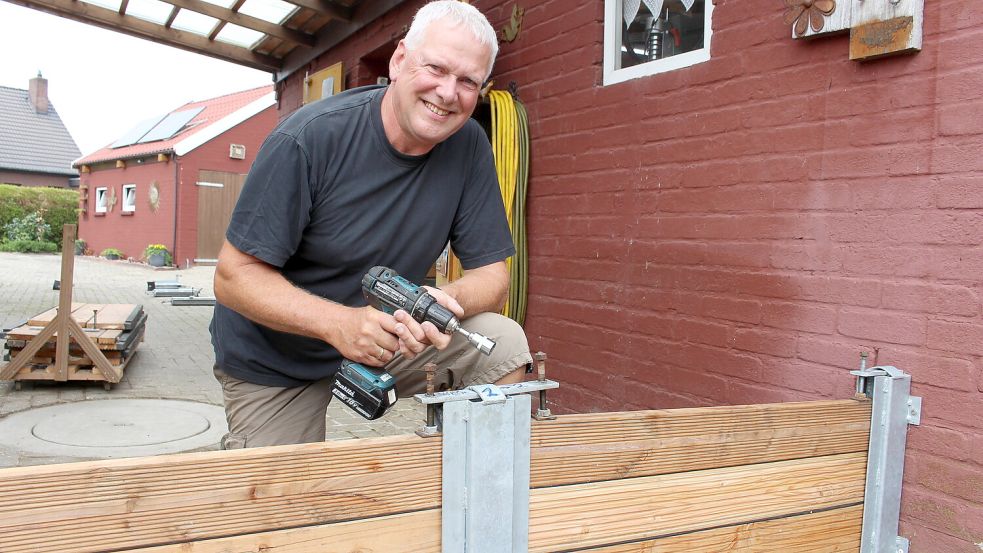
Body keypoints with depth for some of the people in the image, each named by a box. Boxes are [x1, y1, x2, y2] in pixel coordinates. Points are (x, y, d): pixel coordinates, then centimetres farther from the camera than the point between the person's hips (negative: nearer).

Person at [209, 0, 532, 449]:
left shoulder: (469, 147, -11)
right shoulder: (309, 138, -23)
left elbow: (490, 274, -8)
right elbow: (234, 276, -20)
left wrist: (448, 300, -32)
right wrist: (338, 322, -36)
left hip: (390, 338, 3)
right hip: (274, 362, -2)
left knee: (504, 344, -17)